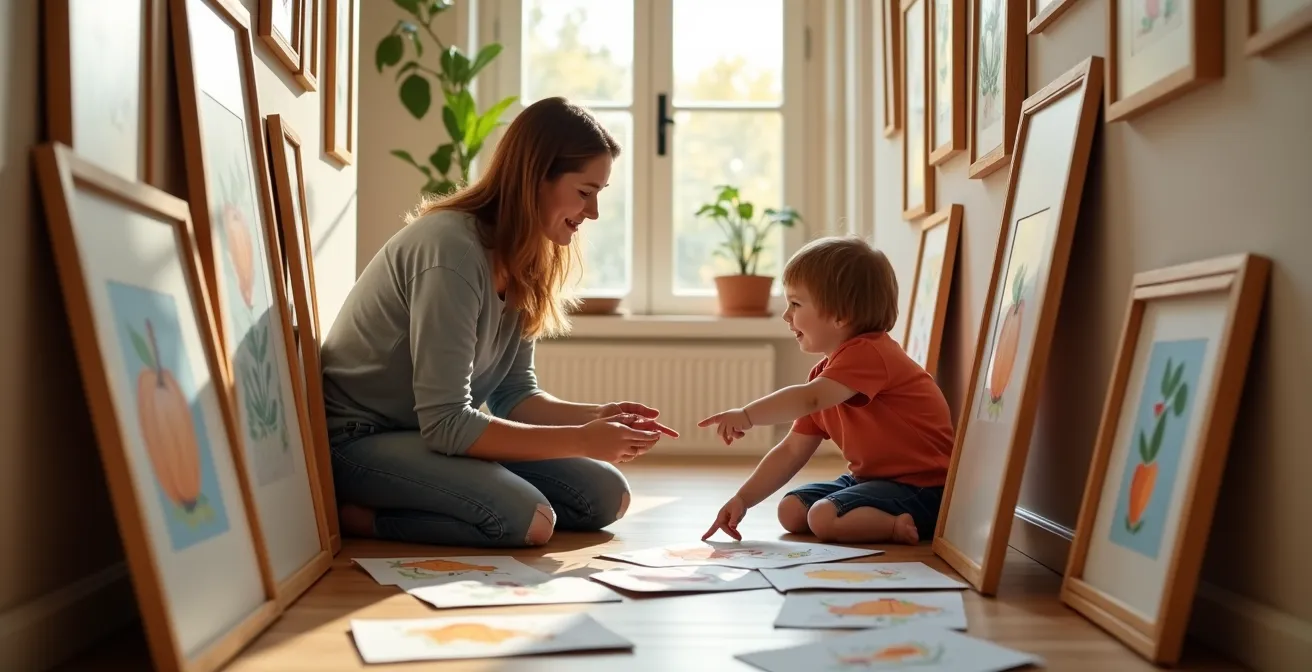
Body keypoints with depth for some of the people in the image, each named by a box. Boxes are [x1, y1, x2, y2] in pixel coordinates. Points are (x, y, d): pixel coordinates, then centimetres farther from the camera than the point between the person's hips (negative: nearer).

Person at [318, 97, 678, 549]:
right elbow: (445, 424, -27)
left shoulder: (522, 260, 2)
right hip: (361, 439, -9)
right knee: (528, 519, -29)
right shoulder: (451, 248, -25)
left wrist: (597, 416, -13)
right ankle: (350, 514, -9)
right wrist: (582, 440, -25)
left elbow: (514, 395, 5)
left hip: (434, 434, 9)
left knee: (606, 496, -2)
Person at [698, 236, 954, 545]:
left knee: (824, 517, -26)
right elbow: (791, 451, 9)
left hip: (920, 487, -10)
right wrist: (742, 499, 1)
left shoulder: (868, 353, -19)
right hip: (872, 478, 10)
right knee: (791, 510, 4)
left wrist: (747, 416, -37)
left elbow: (810, 398, -39)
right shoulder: (826, 370, 10)